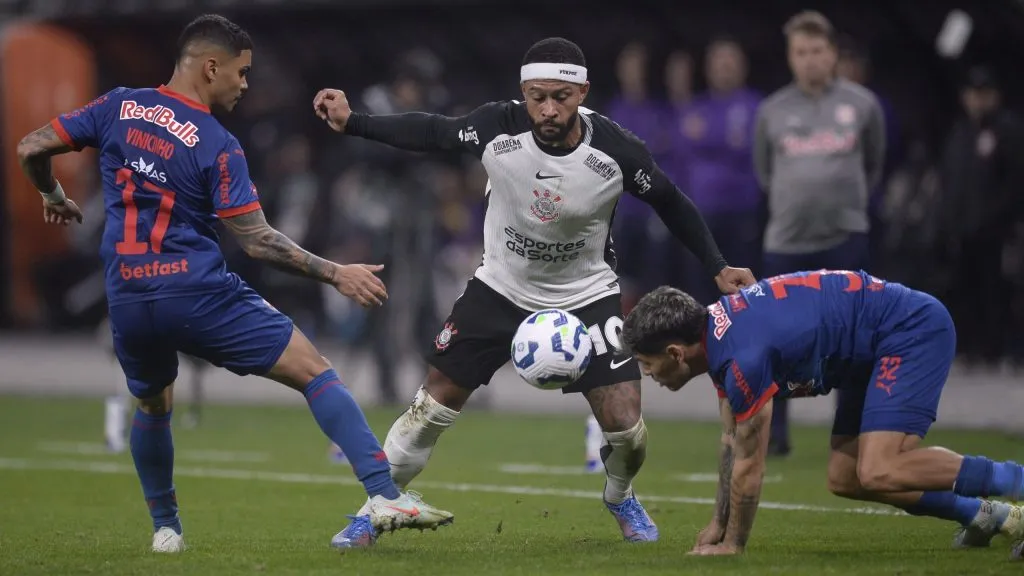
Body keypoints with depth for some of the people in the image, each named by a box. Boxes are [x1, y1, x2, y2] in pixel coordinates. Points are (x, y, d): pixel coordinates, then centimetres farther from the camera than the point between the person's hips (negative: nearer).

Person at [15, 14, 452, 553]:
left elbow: (31, 149, 6)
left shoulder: (116, 107, 6)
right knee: (315, 371, -2)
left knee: (151, 406, 32)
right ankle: (385, 496, -15)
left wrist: (54, 197, 26)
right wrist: (336, 274, -7)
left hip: (127, 301, 5)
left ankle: (165, 529, 33)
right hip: (198, 294, -5)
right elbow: (256, 240, -11)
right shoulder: (217, 145, -6)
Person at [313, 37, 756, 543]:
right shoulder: (497, 127, -23)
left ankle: (620, 496, 23)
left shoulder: (615, 151, -24)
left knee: (625, 425, -11)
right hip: (500, 287, 1)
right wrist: (351, 123, -10)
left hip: (586, 296, -1)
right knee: (432, 408, 0)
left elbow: (670, 203, -5)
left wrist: (718, 267, -4)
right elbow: (432, 132, -4)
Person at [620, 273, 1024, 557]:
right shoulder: (714, 332, 2)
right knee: (844, 479, 8)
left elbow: (749, 466, -16)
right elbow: (731, 442, 15)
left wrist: (732, 544, -2)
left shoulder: (744, 358, -27)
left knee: (879, 473, -23)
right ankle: (985, 516, 16)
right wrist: (719, 524, 20)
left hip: (912, 331, -10)